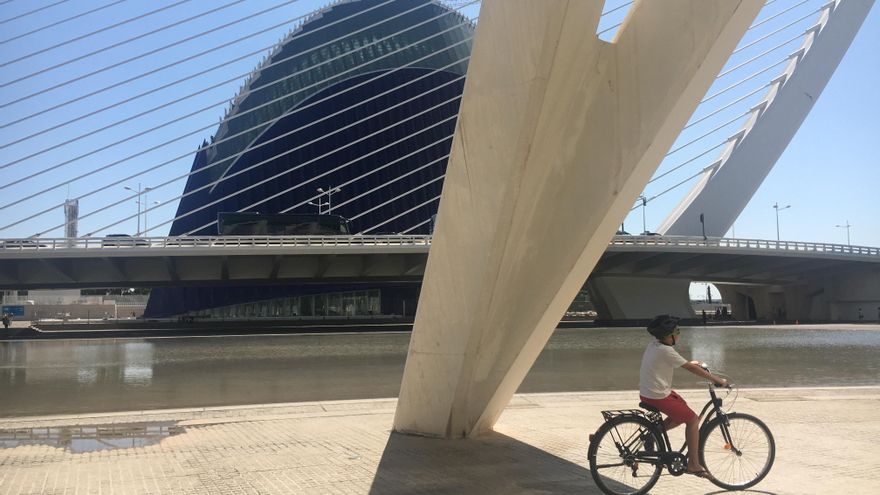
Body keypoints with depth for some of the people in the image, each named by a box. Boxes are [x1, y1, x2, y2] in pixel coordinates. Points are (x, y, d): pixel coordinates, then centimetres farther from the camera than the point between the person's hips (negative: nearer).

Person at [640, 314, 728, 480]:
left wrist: (690, 362, 31)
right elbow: (692, 369, -19)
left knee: (683, 412, 21)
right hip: (658, 396, -9)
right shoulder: (665, 351, -22)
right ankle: (693, 465, 4)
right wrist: (718, 380, -13)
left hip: (647, 391, 9)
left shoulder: (655, 343, 4)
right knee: (692, 419, -2)